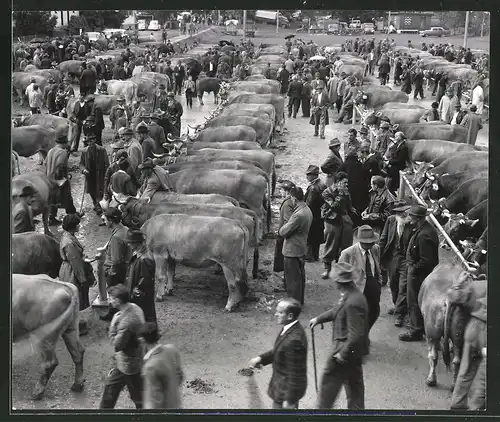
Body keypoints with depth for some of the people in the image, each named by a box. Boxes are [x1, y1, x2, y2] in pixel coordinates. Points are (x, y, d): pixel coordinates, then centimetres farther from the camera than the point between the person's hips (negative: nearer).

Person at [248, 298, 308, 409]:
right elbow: (278, 351, 15)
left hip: (288, 388, -9)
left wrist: (289, 399, -20)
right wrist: (261, 358, 3)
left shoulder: (294, 340, -32)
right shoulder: (290, 328, -3)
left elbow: (296, 374, -26)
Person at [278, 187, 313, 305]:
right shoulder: (307, 210, 4)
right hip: (301, 248, 10)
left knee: (293, 279, 1)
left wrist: (280, 230, -1)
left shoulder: (298, 215, -27)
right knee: (300, 275, 20)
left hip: (292, 251, -10)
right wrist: (284, 229, 0)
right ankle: (300, 300, 32)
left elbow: (284, 232, -22)